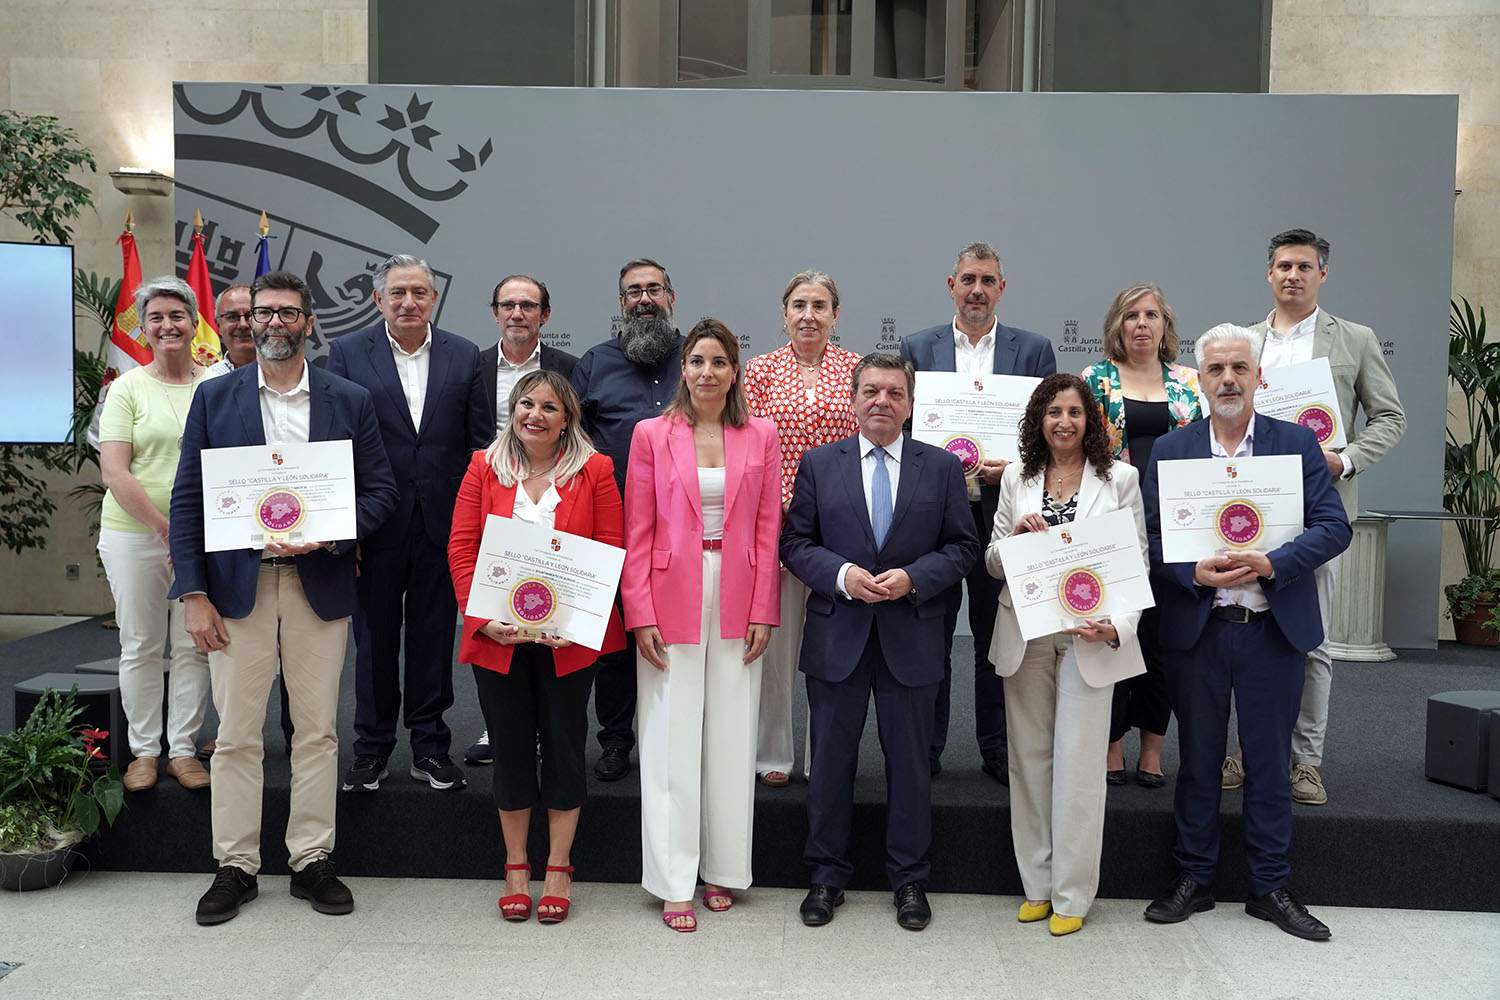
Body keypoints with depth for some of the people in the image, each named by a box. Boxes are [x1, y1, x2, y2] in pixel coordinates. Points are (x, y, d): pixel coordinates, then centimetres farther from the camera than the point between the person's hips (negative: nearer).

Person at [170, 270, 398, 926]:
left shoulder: (349, 400, 5)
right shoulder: (215, 398, 6)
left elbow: (380, 490, 5)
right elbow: (187, 499, 3)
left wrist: (327, 534, -13)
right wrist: (193, 593, -5)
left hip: (319, 585, 0)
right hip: (237, 584, 0)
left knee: (317, 730, 7)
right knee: (236, 734, 4)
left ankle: (311, 860, 19)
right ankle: (235, 866, 18)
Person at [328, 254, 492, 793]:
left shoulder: (464, 355, 5)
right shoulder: (347, 353, 0)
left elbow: (481, 442, 5)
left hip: (443, 522, 1)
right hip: (375, 523, -1)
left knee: (433, 637, 10)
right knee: (374, 638, 10)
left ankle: (430, 747, 23)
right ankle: (371, 748, 24)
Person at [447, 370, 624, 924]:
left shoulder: (594, 470, -1)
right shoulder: (484, 468, 4)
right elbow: (462, 549, 0)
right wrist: (483, 618, -13)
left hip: (568, 638, -1)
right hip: (497, 636, 1)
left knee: (564, 745, 7)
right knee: (510, 747, 10)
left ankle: (558, 870, 23)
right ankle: (516, 868, 26)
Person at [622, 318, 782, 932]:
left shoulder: (760, 437, 6)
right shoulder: (652, 435, 2)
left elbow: (769, 529, 5)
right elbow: (637, 533, 0)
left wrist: (763, 611, -1)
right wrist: (640, 615, -7)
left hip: (737, 603, 2)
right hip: (671, 599, -1)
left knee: (732, 739, 8)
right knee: (671, 742, 2)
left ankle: (723, 870, 22)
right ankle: (673, 884, 12)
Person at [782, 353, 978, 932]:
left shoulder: (942, 467, 3)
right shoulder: (819, 464, 4)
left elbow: (962, 547, 3)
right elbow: (795, 542, 2)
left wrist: (913, 577, -13)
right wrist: (840, 574, -15)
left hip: (911, 639, 0)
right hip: (837, 637, 0)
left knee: (910, 763, 10)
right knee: (831, 761, 9)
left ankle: (909, 879, 26)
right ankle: (827, 875, 25)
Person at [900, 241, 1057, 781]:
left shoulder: (1033, 349, 7)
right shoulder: (917, 347, 6)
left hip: (1002, 512, 0)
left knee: (997, 637, 8)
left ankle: (998, 749, 21)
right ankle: (925, 749, 18)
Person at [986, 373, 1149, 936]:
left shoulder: (1119, 479, 1)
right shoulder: (1017, 479, 7)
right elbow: (994, 564, 9)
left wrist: (1117, 626, -15)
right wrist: (1017, 535, -12)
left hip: (1088, 636, -3)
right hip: (1025, 633, 3)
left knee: (1077, 761, -3)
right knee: (1029, 758, 8)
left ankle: (1071, 894, 10)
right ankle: (1037, 884, 21)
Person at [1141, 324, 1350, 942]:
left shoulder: (1299, 444, 2)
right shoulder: (1169, 450, 3)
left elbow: (1334, 527, -4)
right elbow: (1150, 537, 0)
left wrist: (1273, 563, -20)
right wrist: (1195, 573, -17)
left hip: (1273, 629, 0)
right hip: (1195, 630, 0)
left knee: (1269, 763, 10)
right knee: (1197, 760, 11)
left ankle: (1270, 886, 24)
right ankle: (1194, 879, 25)